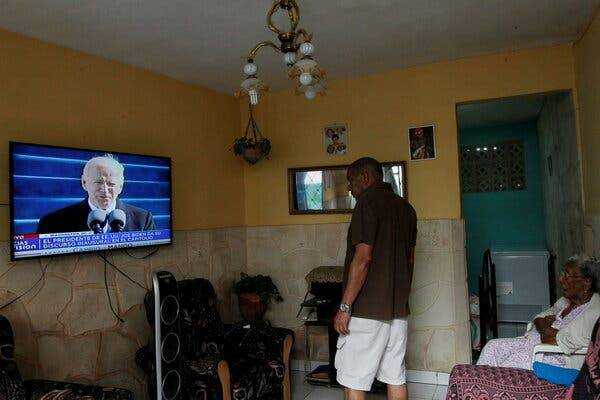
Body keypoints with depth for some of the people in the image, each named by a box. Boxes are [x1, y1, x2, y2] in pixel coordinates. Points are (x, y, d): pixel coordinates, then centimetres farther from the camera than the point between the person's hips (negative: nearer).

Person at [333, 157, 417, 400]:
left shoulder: (368, 201, -12)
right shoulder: (405, 207, 13)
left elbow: (362, 258, -20)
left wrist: (345, 307, -17)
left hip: (367, 309, -8)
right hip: (398, 308, 9)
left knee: (353, 379, 2)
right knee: (396, 377, 15)